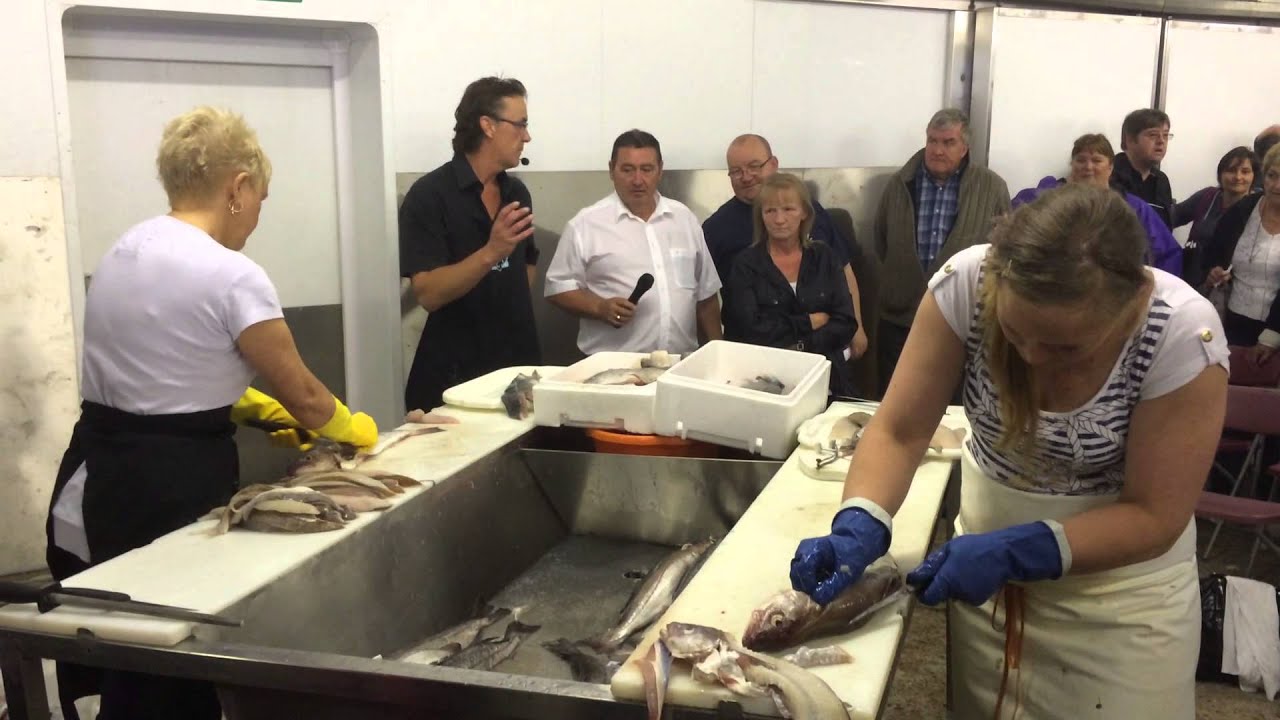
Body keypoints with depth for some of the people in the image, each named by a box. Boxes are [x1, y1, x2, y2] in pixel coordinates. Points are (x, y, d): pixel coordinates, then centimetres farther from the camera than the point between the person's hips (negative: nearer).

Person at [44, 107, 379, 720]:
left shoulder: (121, 252, 9)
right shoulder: (232, 276, -16)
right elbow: (304, 397, -9)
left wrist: (261, 409, 14)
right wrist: (352, 428, 11)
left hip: (97, 476, 8)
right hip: (174, 484, -8)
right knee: (181, 669, 8)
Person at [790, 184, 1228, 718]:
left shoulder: (1183, 335, -27)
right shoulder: (967, 283, -24)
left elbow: (1155, 516, -19)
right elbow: (898, 431, -16)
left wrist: (1013, 553, -30)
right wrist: (858, 529, -32)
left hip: (1122, 579, -2)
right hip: (987, 540, 2)